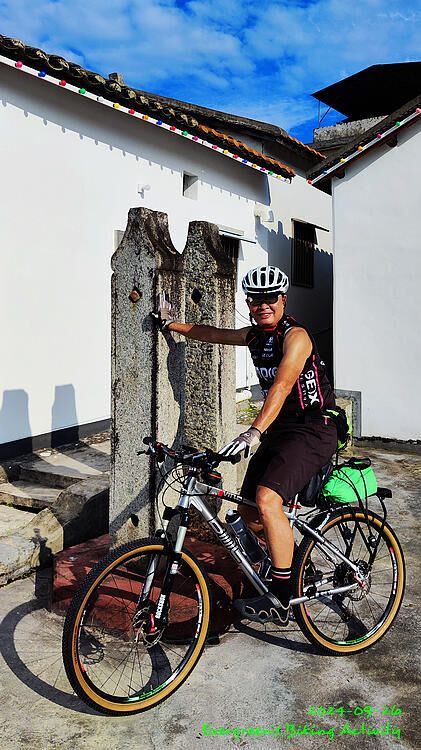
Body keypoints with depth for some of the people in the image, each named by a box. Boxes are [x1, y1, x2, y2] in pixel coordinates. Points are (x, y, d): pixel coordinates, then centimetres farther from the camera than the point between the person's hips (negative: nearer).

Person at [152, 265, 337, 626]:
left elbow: (281, 386, -29)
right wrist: (170, 323, 29)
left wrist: (255, 432, -40)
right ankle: (288, 562, 32)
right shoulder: (254, 335, 9)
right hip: (278, 430, 9)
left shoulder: (295, 335, -15)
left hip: (312, 430, -9)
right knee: (248, 511, 7)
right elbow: (213, 334, 25)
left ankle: (281, 600, -18)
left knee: (267, 500, -27)